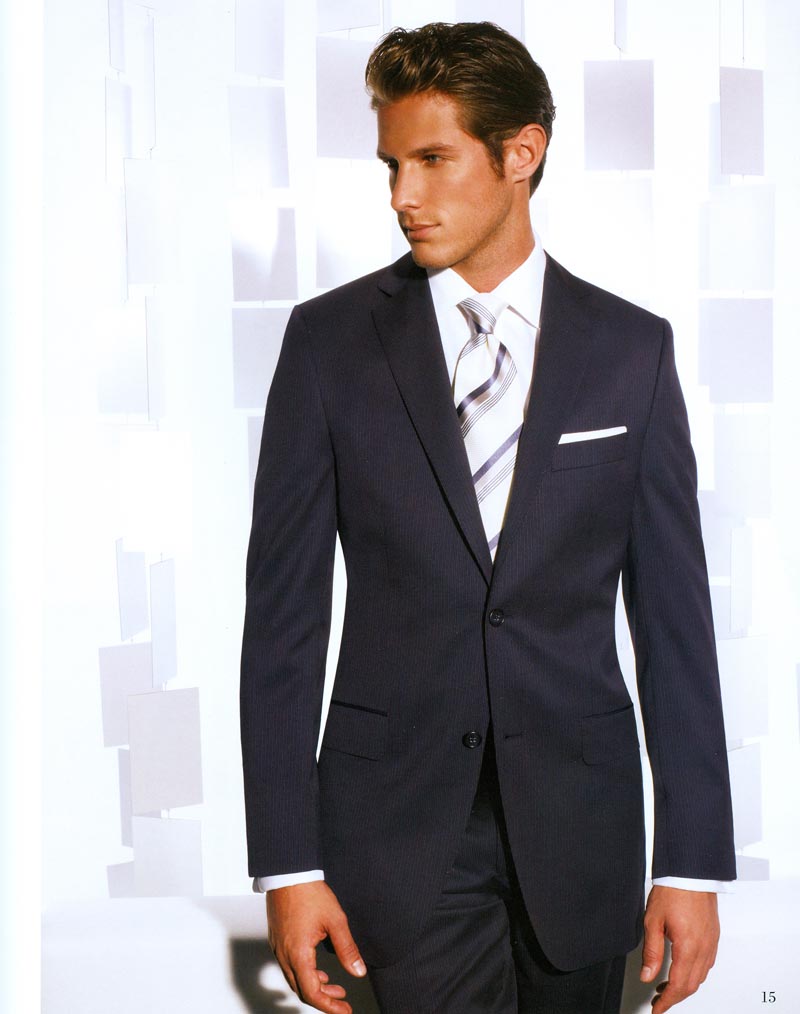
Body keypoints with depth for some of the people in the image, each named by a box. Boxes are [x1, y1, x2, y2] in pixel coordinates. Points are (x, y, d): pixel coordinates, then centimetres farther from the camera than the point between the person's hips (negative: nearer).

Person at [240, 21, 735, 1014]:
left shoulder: (631, 348, 2)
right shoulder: (331, 338, 0)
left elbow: (673, 610, 1)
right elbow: (283, 606, -1)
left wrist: (692, 861, -3)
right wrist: (288, 861, -6)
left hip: (580, 815, 1)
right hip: (400, 807, -1)